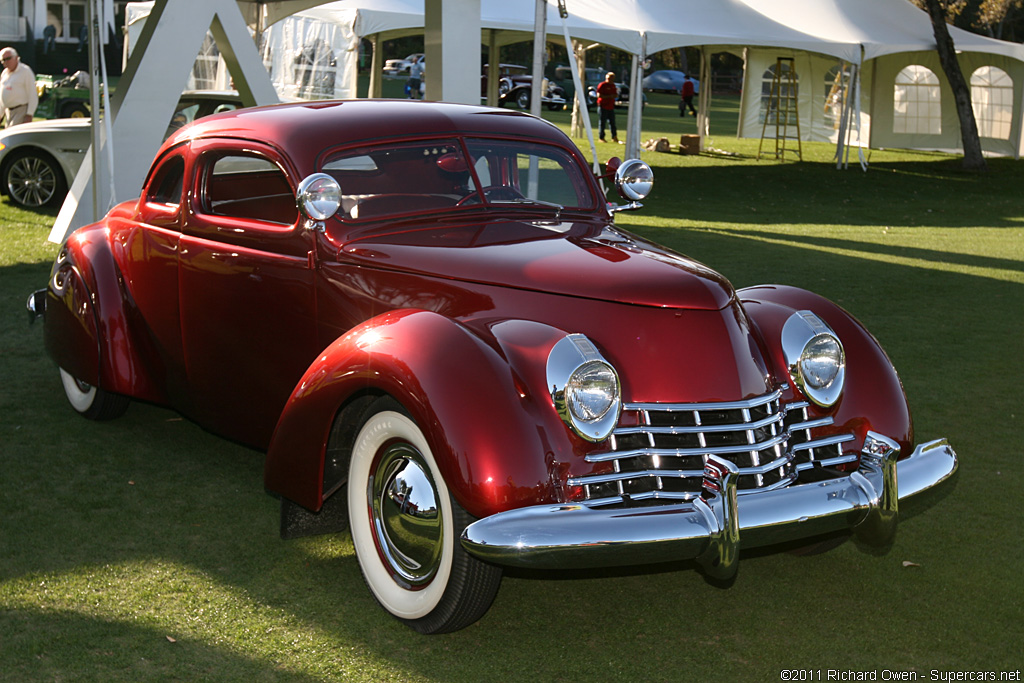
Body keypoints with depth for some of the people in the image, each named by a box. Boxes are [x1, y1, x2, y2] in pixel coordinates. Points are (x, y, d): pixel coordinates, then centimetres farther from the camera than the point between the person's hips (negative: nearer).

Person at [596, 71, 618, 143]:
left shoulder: (613, 85, 16)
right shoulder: (602, 85, -7)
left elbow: (615, 95, 25)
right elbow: (599, 95, -15)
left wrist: (616, 95, -1)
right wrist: (609, 96, -20)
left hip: (611, 107, 7)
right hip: (603, 106, -7)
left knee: (612, 122, 6)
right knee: (602, 122, -3)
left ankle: (614, 137, 10)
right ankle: (601, 137, 3)